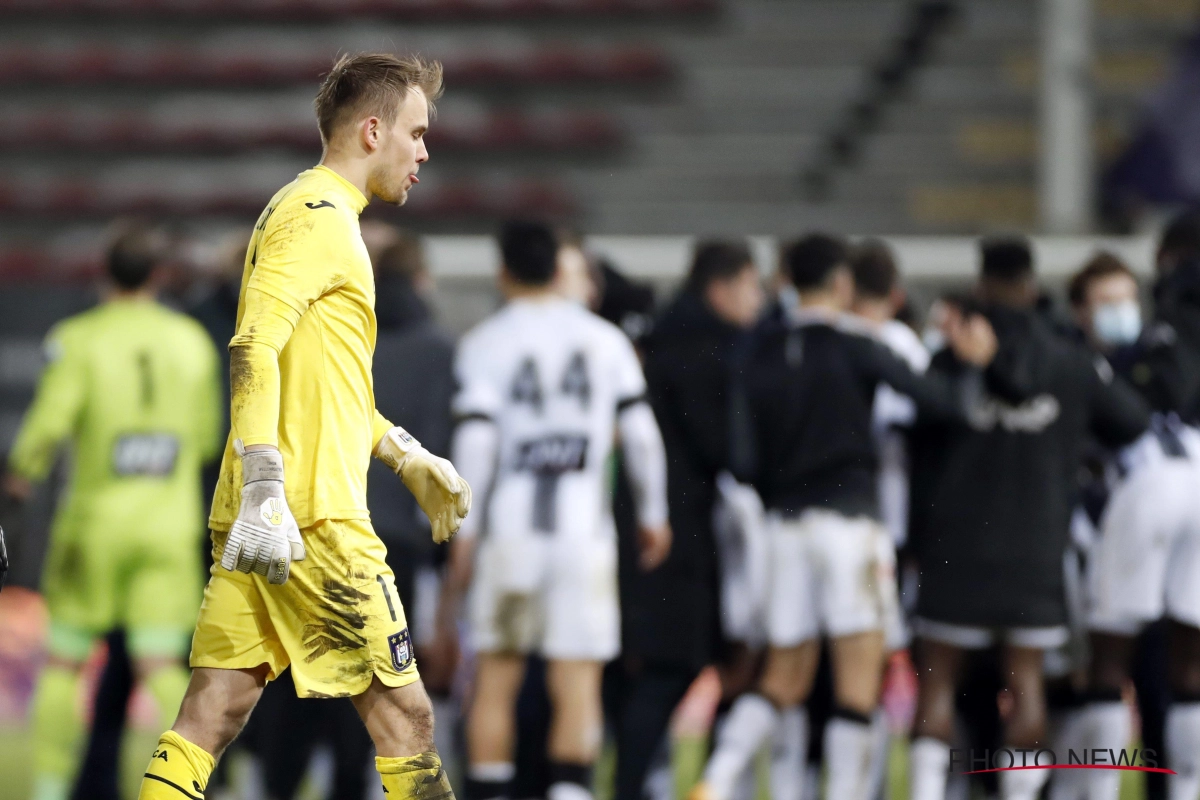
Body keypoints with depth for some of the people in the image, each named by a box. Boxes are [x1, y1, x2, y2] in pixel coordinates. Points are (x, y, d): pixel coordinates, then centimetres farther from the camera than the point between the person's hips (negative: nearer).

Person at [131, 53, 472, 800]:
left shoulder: (322, 216, 23)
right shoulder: (319, 215, -9)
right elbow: (254, 349, -21)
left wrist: (408, 457, 33)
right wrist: (265, 491, -28)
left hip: (255, 517, 10)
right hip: (315, 515, -10)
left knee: (214, 712, 3)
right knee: (402, 711, -3)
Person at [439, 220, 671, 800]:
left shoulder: (483, 344, -1)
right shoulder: (605, 340, 7)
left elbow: (475, 442, -8)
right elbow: (641, 434, 6)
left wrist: (464, 534, -5)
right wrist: (653, 515, 18)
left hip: (509, 528, -1)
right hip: (584, 524, 1)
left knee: (496, 677, 8)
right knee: (576, 683, -2)